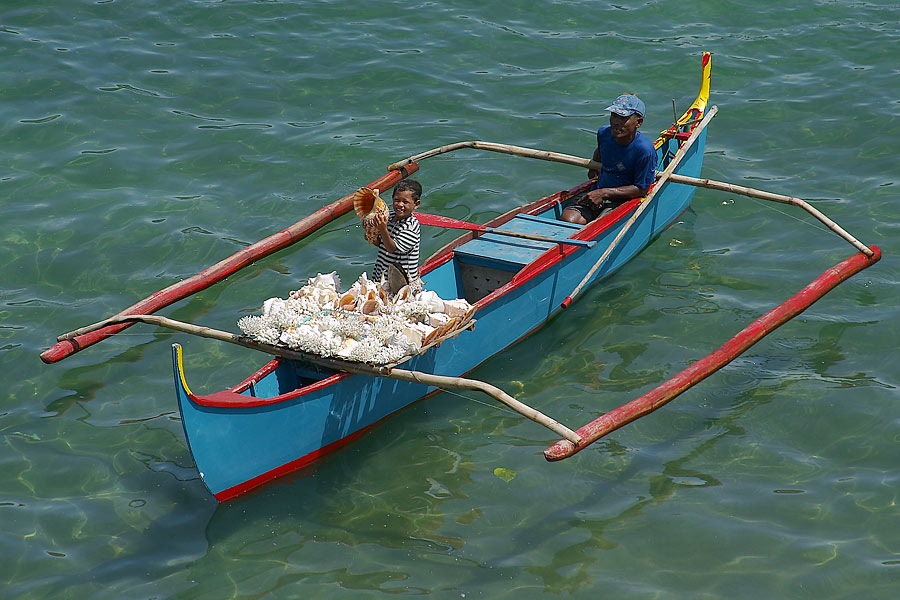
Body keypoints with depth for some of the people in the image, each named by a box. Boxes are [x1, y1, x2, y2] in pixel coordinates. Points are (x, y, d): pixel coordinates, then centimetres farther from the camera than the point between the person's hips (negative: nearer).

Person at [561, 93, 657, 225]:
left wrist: (604, 193, -20)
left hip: (623, 199, -5)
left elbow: (641, 189, -15)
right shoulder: (604, 133, -1)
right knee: (567, 220, -20)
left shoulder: (644, 149, -20)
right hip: (597, 192, 5)